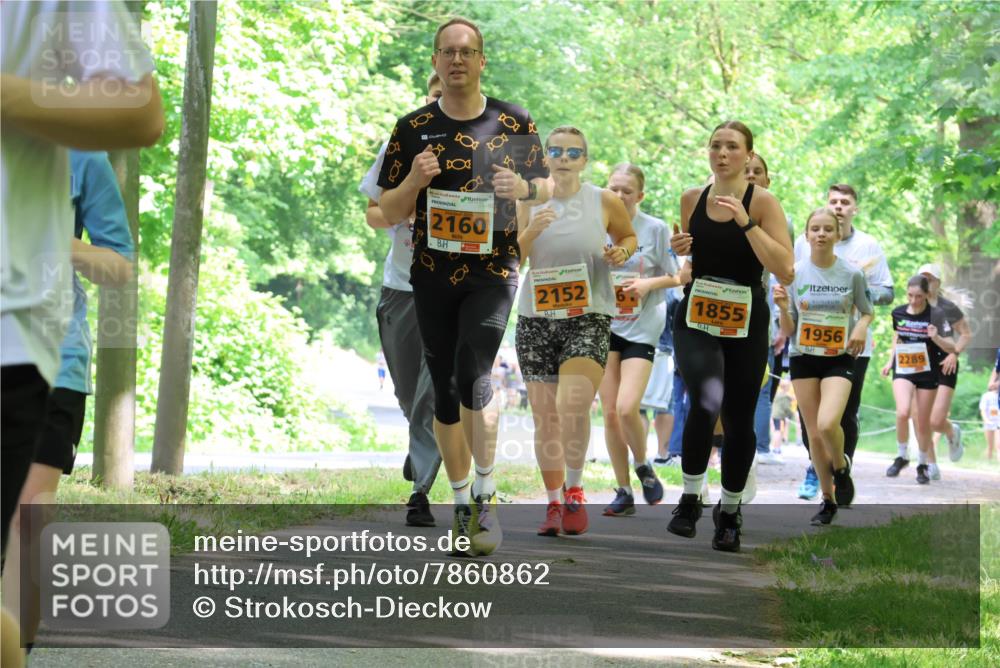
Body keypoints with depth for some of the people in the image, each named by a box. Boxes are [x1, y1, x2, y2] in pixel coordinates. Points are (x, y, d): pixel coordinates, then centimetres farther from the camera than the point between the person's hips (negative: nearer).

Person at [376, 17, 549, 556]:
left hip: (492, 272, -2)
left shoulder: (514, 123, 2)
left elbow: (546, 188, 11)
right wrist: (414, 181, -14)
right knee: (445, 390, 6)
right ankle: (461, 503, 17)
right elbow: (389, 213, 6)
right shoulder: (413, 129, 4)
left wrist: (523, 188, -11)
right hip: (433, 276, 3)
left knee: (474, 378, -19)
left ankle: (486, 494, -5)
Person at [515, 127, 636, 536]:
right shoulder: (529, 203, 5)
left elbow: (630, 237, 18)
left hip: (589, 318, -3)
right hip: (536, 318, 3)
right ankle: (554, 503, 18)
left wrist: (622, 252, -4)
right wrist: (530, 231, -14)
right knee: (544, 417, 5)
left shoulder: (604, 202, 1)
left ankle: (574, 490, -4)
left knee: (571, 405, -22)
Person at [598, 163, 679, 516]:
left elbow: (675, 277, 2)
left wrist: (649, 283, -15)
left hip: (641, 329, -3)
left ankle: (643, 467, 11)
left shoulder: (656, 229, -4)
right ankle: (624, 492, 11)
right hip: (604, 327, 3)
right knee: (610, 412, 1)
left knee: (626, 408, -17)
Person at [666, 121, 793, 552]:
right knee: (705, 402, -25)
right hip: (695, 317, 1)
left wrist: (746, 222, -23)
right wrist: (678, 251, -1)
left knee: (739, 422, 8)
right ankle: (689, 500, -10)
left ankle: (729, 513, 28)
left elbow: (785, 271, -17)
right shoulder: (691, 200, 4)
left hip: (746, 324, -1)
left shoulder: (763, 202, -7)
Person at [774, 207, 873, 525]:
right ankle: (828, 499, 21)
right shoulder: (794, 274, -2)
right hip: (803, 358, 2)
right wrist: (783, 307, -19)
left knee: (827, 424, -24)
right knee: (814, 434, 4)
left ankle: (841, 467, 8)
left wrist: (862, 327, -12)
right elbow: (787, 332, 1)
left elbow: (867, 311, 10)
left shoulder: (852, 275, -5)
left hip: (839, 359, -2)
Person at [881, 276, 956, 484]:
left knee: (923, 422, 5)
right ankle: (902, 455, 1)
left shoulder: (935, 315, -10)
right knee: (903, 412, -22)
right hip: (903, 369, 1)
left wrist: (937, 338, -28)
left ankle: (923, 465, 26)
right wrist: (890, 361, 10)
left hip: (928, 372, -1)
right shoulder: (898, 313, -1)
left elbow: (951, 348, -9)